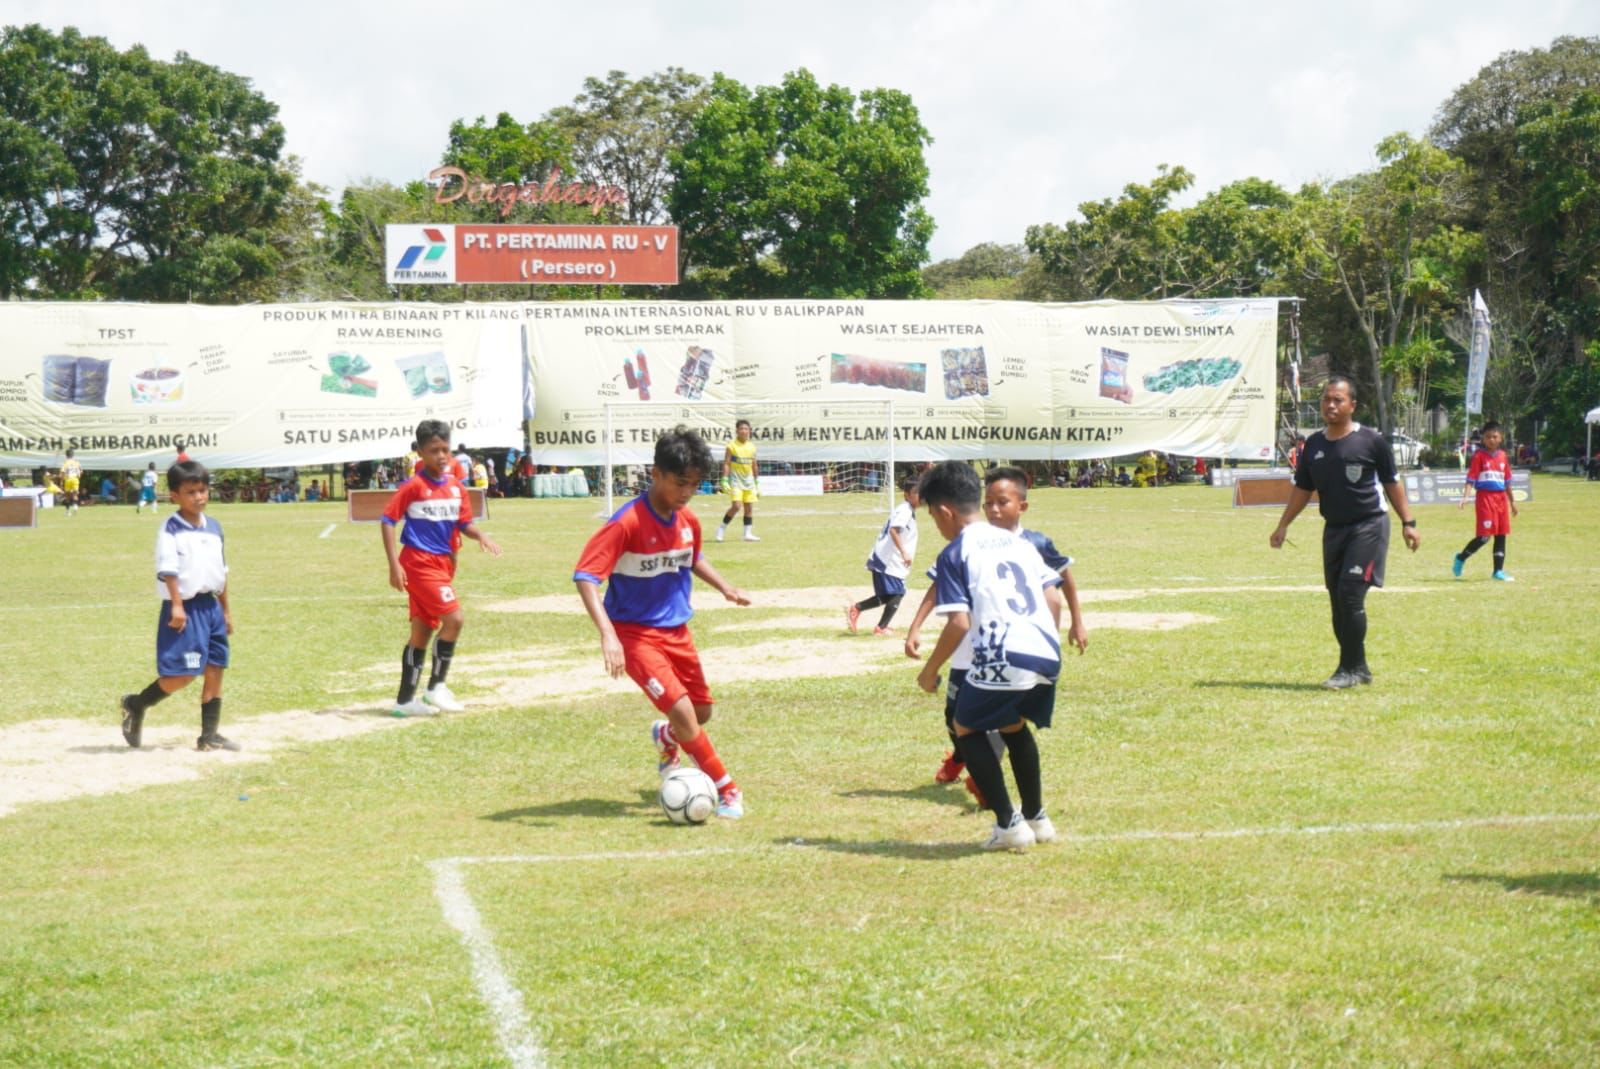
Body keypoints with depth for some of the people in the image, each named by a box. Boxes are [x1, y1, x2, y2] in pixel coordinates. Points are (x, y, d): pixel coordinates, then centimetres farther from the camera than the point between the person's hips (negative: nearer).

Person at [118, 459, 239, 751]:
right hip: (185, 607, -7)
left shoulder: (213, 527, 12)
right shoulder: (171, 530, -8)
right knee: (183, 674, -10)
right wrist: (177, 606, -22)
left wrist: (225, 609, 20)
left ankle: (210, 735, 12)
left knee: (215, 670, 5)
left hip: (210, 606, 7)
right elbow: (168, 570, -15)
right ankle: (135, 705, 12)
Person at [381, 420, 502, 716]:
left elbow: (464, 524, 12)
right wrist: (394, 564, -16)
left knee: (422, 631, 10)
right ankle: (436, 688, -6)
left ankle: (405, 701, 17)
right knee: (454, 618, -17)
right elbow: (388, 520, -10)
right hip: (419, 563, -7)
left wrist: (479, 536, -11)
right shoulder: (413, 486, -11)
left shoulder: (456, 487, 7)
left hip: (443, 563, 7)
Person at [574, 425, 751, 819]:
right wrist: (607, 634, -35)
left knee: (702, 712, 15)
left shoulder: (688, 521, 0)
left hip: (676, 630, 7)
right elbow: (584, 576, -26)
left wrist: (724, 587, 10)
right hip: (636, 634, -7)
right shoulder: (627, 523, -23)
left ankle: (665, 738, 49)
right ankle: (727, 789, -2)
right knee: (683, 713, -18)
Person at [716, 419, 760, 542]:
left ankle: (748, 534, 9)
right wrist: (725, 480, -18)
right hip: (735, 480, -5)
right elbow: (726, 463, -9)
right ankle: (722, 527, 0)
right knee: (736, 506, -16)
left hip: (749, 481, 6)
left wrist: (757, 482, 18)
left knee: (749, 508, 3)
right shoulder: (732, 445, -7)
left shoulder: (752, 446, 9)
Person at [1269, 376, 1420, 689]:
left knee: (1350, 594, -14)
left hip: (1368, 526, -6)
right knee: (1338, 600, 6)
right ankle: (1357, 667, 16)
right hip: (1334, 529, 6)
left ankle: (1350, 669, -6)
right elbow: (1302, 489, 17)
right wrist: (1283, 525, 11)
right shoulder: (1314, 444, 9)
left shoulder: (1371, 440, -5)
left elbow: (1391, 483, 1)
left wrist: (1407, 523, -3)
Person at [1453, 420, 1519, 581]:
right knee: (1484, 536, -11)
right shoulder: (1479, 456, -4)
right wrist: (1465, 497, -20)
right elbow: (1471, 479, -8)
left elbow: (1507, 481, 18)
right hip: (1485, 497, -6)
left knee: (1501, 535, 6)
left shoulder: (1503, 456, 11)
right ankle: (1460, 558, 10)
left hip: (1501, 498, 6)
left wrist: (1512, 501, 20)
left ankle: (1498, 571, 11)